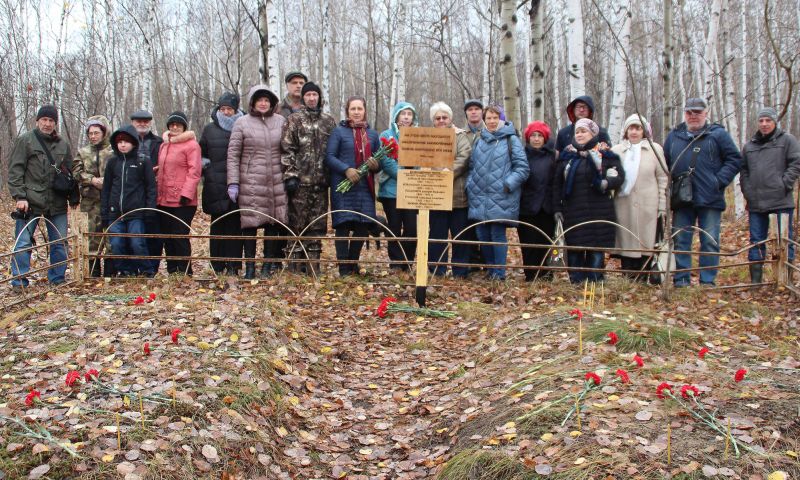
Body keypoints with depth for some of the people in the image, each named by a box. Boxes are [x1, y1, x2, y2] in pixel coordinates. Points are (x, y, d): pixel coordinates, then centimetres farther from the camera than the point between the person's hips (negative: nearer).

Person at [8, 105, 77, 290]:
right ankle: (19, 281, 3)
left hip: (57, 203, 4)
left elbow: (70, 173, 19)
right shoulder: (25, 140, 1)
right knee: (23, 243, -3)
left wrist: (74, 197, 12)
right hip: (30, 202, -4)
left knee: (60, 242, 6)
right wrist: (19, 196, -12)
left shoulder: (63, 144, 14)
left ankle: (57, 279, 16)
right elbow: (15, 170, -3)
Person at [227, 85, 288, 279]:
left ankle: (268, 265, 14)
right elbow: (233, 154, -1)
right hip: (250, 183, -3)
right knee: (250, 223, -2)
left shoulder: (281, 121, 10)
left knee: (273, 223, 4)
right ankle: (250, 266, 6)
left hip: (276, 183, 3)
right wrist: (233, 183, -7)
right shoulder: (242, 123, 1)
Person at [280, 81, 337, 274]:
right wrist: (290, 175, -11)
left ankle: (313, 263, 12)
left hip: (321, 180, 3)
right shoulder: (294, 120, 3)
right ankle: (297, 263, 4)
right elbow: (287, 150, -3)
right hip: (301, 180, -3)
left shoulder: (329, 121, 13)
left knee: (318, 224, 5)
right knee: (297, 222, -2)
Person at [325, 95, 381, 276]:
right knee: (343, 226, -4)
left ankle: (353, 264, 19)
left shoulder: (372, 134, 16)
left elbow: (379, 161, 18)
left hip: (365, 188, 4)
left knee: (362, 227, 3)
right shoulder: (338, 132, 3)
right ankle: (344, 269, 1)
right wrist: (346, 169, -18)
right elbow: (329, 157, -4)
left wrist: (376, 165, -5)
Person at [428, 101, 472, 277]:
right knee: (436, 234, 7)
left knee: (460, 234, 3)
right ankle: (436, 271, 16)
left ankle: (460, 272, 11)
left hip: (457, 195, -3)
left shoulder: (460, 136, 5)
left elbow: (463, 159, -10)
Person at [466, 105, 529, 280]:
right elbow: (472, 166, 21)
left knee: (498, 235, -4)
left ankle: (499, 273, 7)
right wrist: (470, 185, 8)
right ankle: (490, 270, 24)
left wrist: (508, 184, -14)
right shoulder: (479, 141, 14)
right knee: (482, 234, 8)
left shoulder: (511, 140, -1)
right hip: (479, 198, 5)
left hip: (500, 199, -5)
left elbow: (523, 168, -5)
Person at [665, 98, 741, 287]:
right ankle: (681, 281, 10)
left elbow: (734, 159, 1)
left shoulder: (718, 134, 4)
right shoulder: (674, 136, 12)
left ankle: (708, 281, 5)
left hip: (710, 199, -3)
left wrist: (719, 182, -9)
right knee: (680, 241, 4)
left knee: (710, 242, 0)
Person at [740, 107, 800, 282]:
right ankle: (755, 281, 11)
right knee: (756, 241, 6)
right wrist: (747, 191, 5)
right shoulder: (749, 146, 16)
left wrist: (784, 185, -11)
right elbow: (743, 170, 17)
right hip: (756, 202, 4)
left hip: (781, 202, -4)